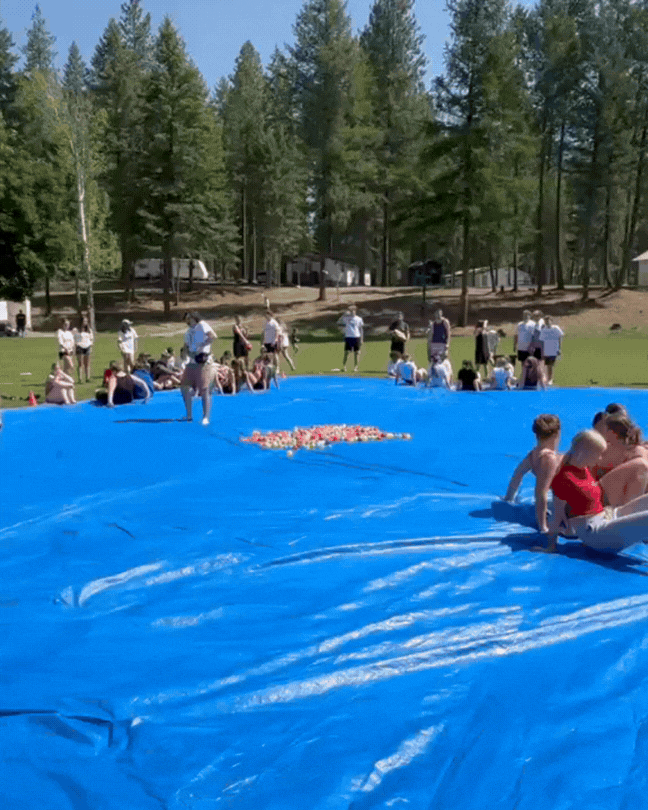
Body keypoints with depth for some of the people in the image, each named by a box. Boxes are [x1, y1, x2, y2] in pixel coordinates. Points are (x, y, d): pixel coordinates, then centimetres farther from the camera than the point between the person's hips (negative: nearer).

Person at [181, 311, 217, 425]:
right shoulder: (188, 332, 18)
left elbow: (213, 336, -19)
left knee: (205, 390, -9)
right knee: (184, 387, 5)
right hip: (192, 363, 8)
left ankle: (206, 418, -4)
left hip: (204, 363, -8)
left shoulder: (202, 325, -5)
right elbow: (187, 347, 18)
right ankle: (189, 416, 15)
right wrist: (191, 354, -3)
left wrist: (201, 346, -18)